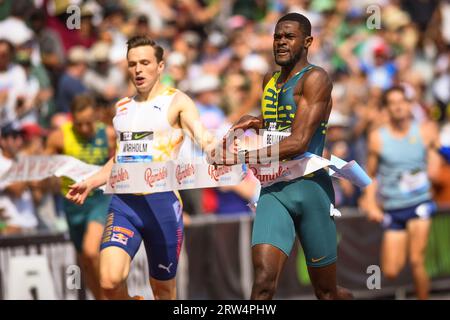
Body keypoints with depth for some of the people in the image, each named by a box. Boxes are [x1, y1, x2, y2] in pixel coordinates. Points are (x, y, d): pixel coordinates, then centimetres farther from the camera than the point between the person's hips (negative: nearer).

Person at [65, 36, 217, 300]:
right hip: (123, 201, 4)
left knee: (163, 288, 7)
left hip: (162, 201, -4)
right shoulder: (123, 107, 17)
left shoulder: (176, 101, 0)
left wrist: (214, 147, -39)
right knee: (111, 281, -17)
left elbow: (202, 135, -17)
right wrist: (90, 184, 20)